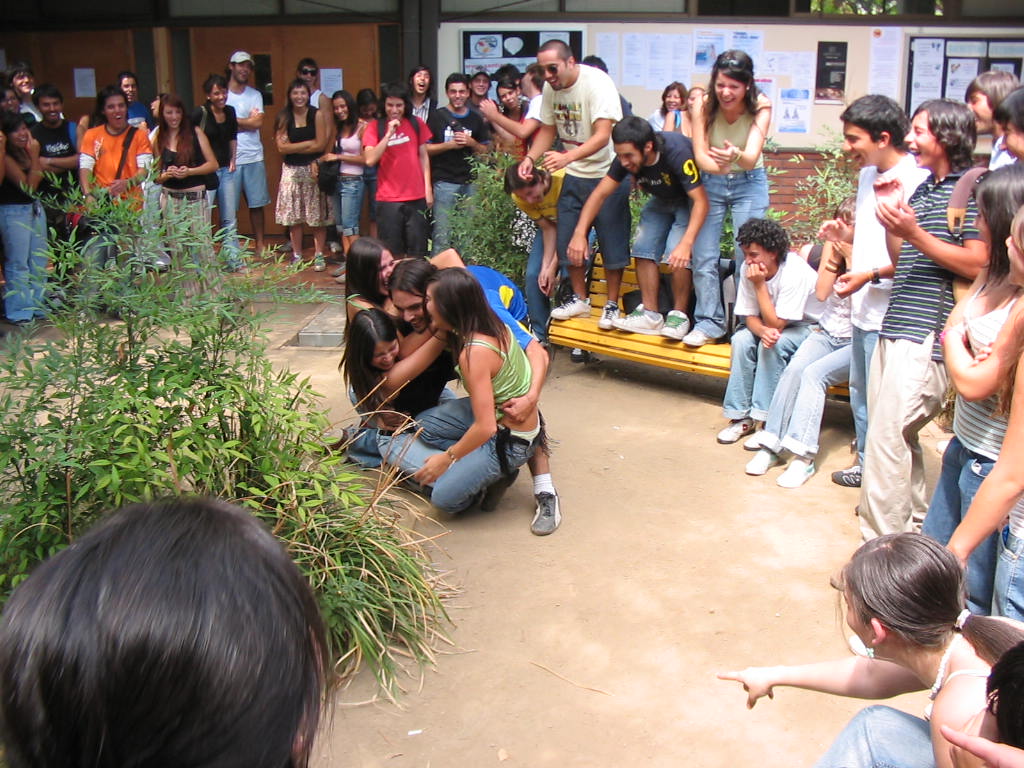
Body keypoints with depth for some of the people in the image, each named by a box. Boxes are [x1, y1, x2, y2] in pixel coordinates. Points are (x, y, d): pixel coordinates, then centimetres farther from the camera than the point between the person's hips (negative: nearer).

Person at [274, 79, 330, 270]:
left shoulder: (316, 115, -1)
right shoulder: (284, 117, 3)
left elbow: (320, 145, -8)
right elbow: (282, 147, -6)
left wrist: (294, 147, -6)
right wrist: (308, 143, -9)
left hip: (313, 169, -2)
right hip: (291, 170, 2)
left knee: (317, 216, -2)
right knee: (293, 216, 5)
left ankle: (319, 255, 7)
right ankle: (297, 255, 15)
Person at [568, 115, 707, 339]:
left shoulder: (677, 152, -38)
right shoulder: (625, 158, -21)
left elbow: (700, 201, -38)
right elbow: (600, 194, -15)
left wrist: (686, 243, -50)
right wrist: (579, 234, -25)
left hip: (689, 201, -6)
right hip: (661, 201, 6)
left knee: (676, 255, -24)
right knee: (643, 248, -8)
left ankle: (679, 315, -10)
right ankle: (650, 314, -1)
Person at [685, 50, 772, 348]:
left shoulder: (761, 108, -20)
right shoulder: (703, 107, -16)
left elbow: (752, 156, -32)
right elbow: (700, 155, -21)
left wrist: (735, 156, -56)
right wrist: (717, 166, -44)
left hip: (749, 184, -1)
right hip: (710, 182, 2)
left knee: (747, 256, -4)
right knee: (703, 256, -3)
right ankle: (709, 321, 6)